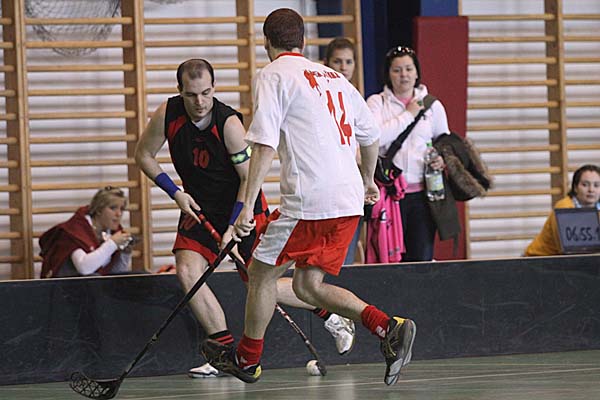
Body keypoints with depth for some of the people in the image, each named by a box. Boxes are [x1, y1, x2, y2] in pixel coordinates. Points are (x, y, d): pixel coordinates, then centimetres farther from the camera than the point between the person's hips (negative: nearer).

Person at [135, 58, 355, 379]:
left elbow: (250, 178, -19)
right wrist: (174, 191, -9)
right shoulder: (167, 115, -13)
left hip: (244, 208, -4)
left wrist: (233, 228, -24)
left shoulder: (229, 122, -24)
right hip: (200, 208, 4)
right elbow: (143, 154, 3)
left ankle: (331, 315, 19)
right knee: (187, 270, -17)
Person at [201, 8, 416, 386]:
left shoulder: (274, 75, -2)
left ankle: (248, 357, 21)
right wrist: (368, 179, 44)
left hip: (308, 200, -7)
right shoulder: (334, 77, 19)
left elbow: (265, 145, -12)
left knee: (263, 272, 11)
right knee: (309, 286, 11)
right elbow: (371, 134, 26)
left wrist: (248, 205, -14)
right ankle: (388, 327, -5)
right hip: (349, 200, 7)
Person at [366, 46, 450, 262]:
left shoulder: (432, 105, 13)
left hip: (422, 191, 2)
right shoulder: (376, 102, 5)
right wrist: (408, 115, -5)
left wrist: (443, 160, -1)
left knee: (422, 258, -3)